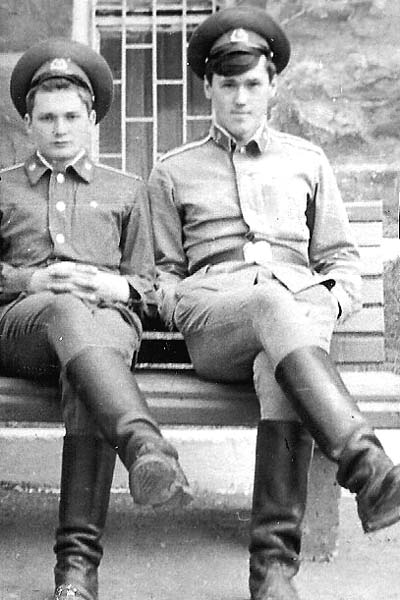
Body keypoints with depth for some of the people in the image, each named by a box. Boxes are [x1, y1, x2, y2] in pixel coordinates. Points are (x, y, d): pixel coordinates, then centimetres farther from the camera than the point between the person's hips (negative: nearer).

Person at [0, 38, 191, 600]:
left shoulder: (127, 190, 28)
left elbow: (149, 286, 21)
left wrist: (117, 287, -3)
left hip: (108, 318, 1)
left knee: (86, 368, -38)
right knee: (66, 311, -40)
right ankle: (148, 448, -65)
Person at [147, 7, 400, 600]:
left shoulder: (306, 161, 26)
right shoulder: (173, 172, 23)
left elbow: (343, 259, 23)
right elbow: (163, 272, 22)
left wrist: (327, 306, 2)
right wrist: (183, 307, 0)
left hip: (300, 313, 1)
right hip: (214, 321, -1)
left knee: (281, 371, -37)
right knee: (272, 305, -39)